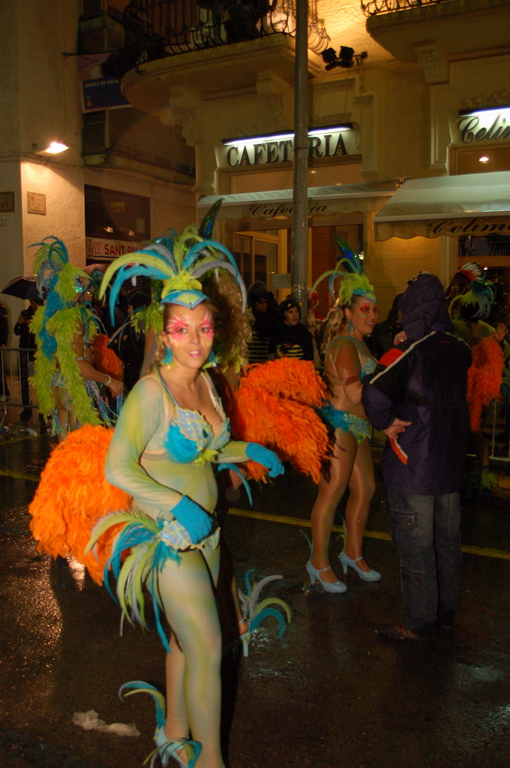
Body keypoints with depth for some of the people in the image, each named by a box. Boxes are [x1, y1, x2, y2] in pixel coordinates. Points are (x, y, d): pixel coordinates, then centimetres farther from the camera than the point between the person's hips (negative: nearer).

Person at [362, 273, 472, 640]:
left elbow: (375, 393, -33)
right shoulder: (460, 350, 1)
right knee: (447, 539, 18)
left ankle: (419, 622, 16)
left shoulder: (408, 352, -18)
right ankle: (446, 609, 33)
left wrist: (386, 423, -15)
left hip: (412, 465, -7)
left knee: (415, 544, 5)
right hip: (451, 459, 7)